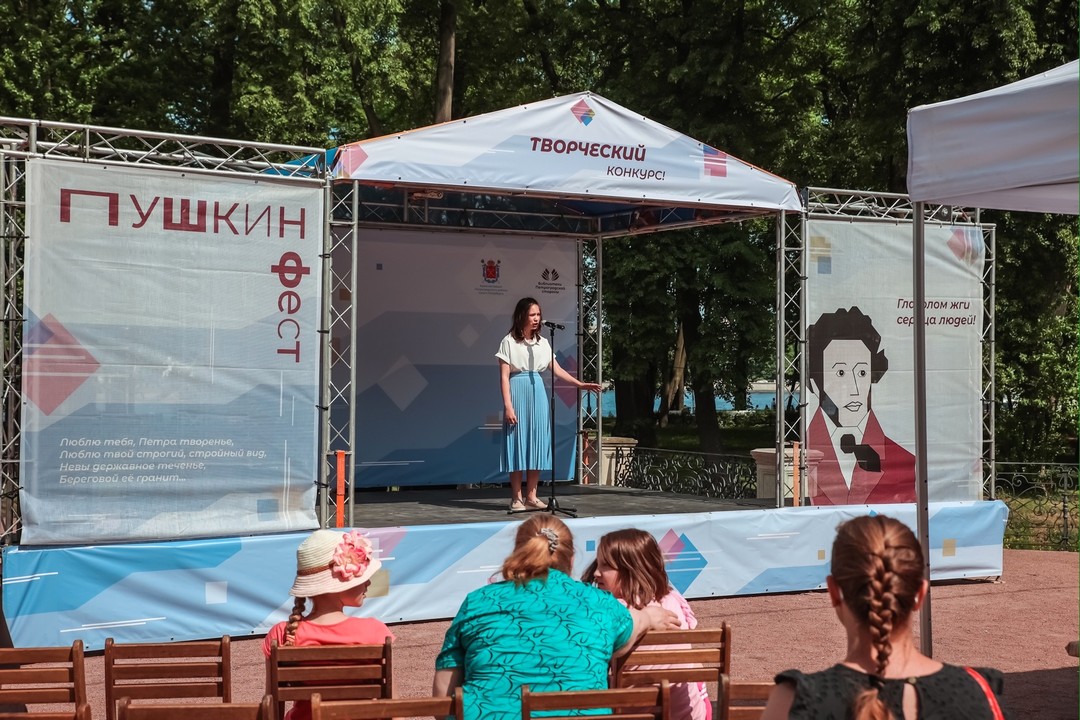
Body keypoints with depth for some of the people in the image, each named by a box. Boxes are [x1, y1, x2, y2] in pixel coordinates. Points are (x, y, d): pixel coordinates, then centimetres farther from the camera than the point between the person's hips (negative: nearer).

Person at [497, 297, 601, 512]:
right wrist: (508, 406, -14)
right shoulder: (509, 341, -3)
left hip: (538, 394, 5)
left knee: (536, 443, 4)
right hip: (518, 393, -5)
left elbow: (557, 370, 10)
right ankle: (516, 498, 0)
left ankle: (531, 496, 9)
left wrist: (580, 384, -1)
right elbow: (504, 376, -7)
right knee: (518, 443, -4)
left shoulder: (542, 342, 11)